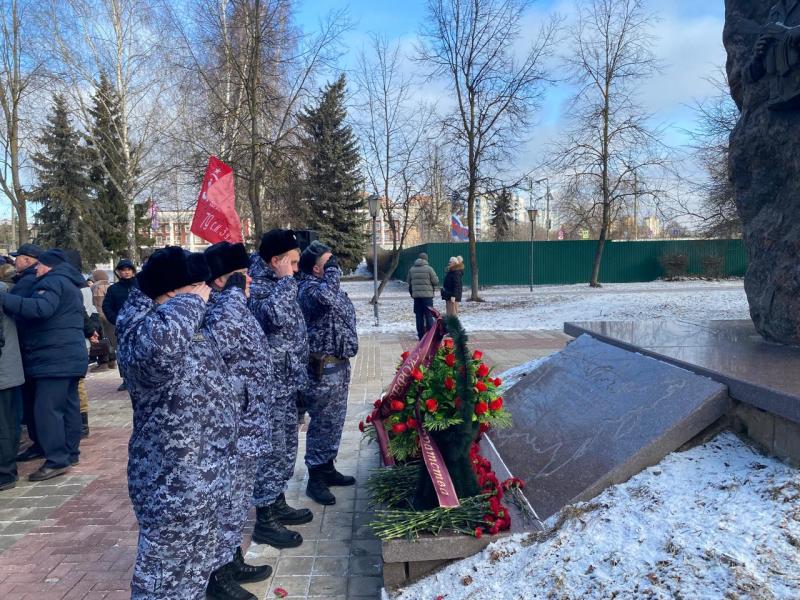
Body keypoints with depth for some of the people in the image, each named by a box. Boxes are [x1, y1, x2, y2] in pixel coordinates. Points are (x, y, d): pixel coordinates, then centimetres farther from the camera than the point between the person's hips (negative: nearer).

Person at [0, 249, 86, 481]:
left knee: (47, 408, -9)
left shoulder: (53, 281, -11)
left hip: (55, 357, -11)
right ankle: (70, 452, 19)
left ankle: (56, 460, -7)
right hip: (69, 355, 11)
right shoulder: (68, 283, 22)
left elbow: (41, 308, -29)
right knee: (68, 405, 12)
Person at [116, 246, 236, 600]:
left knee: (195, 568, 26)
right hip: (171, 483, -9)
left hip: (202, 475, 9)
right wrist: (191, 300, -32)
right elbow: (162, 340, -52)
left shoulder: (189, 329, 3)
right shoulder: (143, 336, -27)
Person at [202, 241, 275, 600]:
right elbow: (216, 342, -45)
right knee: (227, 503, 6)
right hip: (231, 430, -10)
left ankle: (232, 562, 38)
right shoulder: (216, 313, -21)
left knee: (238, 501, 22)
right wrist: (235, 292, -35)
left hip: (247, 428, 10)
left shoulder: (235, 310, 9)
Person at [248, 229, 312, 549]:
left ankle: (277, 504, 35)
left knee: (285, 449, 19)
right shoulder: (257, 288, -19)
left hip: (286, 384, 10)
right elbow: (278, 316, -40)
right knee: (271, 451, 1)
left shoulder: (274, 283, 10)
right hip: (270, 386, -9)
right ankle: (265, 521, 15)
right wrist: (285, 279, -27)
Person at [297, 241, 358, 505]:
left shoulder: (328, 285, 14)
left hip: (339, 363, 10)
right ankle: (315, 479, 12)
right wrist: (332, 268, -22)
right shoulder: (309, 288, -16)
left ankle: (327, 468, 31)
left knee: (335, 420, 17)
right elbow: (327, 297, -40)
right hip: (323, 367, -9)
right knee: (322, 422, 0)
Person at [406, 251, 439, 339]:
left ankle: (421, 335, 10)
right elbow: (436, 282, -6)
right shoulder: (429, 268, -8)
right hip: (427, 295, -4)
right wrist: (433, 289, 13)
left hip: (416, 295, 4)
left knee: (419, 315, 9)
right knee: (428, 315, 2)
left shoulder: (412, 269, 6)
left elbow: (408, 282, 12)